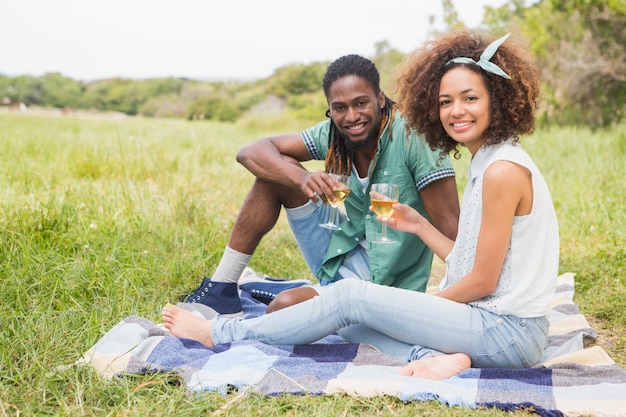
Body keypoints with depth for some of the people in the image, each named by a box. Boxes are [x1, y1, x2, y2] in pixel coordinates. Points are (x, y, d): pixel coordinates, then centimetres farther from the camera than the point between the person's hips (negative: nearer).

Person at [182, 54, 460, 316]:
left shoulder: (411, 136, -21)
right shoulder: (332, 133, -5)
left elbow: (450, 227, -22)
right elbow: (250, 152, -9)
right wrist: (301, 178, -28)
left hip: (384, 287, -5)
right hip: (340, 256, 6)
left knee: (289, 304, -32)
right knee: (277, 170, -7)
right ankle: (221, 289, 1)